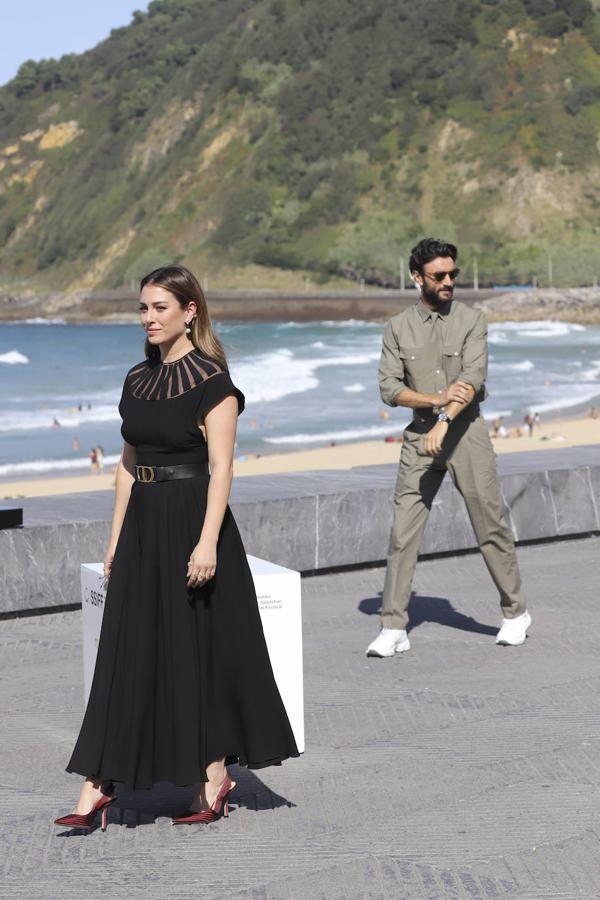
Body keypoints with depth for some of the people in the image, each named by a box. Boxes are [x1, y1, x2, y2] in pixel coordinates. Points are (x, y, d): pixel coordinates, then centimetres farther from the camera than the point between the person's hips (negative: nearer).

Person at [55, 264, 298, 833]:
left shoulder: (212, 382, -9)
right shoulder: (137, 380, 11)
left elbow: (221, 468, -14)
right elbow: (128, 464, 15)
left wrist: (206, 542, -22)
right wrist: (115, 540, 13)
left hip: (191, 523, -6)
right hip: (142, 527, 7)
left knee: (201, 651, 2)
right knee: (128, 654, 4)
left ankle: (215, 777, 17)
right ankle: (98, 786, 4)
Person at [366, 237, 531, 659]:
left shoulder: (472, 319, 0)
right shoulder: (399, 328, 5)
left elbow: (473, 378, -12)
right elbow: (390, 388, -2)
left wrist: (444, 421, -24)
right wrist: (437, 400, -17)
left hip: (466, 431, -1)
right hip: (419, 436, 1)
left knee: (491, 525, 3)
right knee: (403, 531, -4)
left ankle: (515, 613, 19)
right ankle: (394, 628, -1)